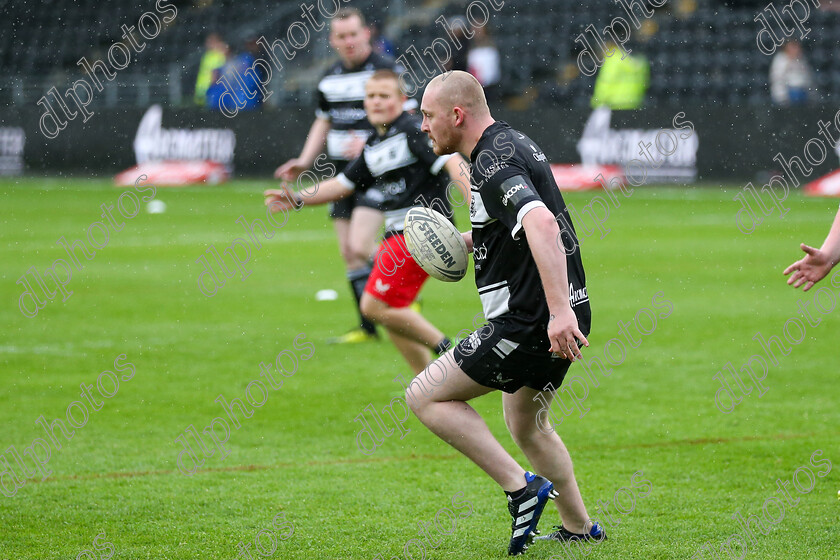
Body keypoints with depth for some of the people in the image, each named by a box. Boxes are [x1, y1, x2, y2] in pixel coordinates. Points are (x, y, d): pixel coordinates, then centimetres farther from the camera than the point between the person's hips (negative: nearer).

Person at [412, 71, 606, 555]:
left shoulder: (492, 162, -18)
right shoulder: (514, 143, 14)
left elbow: (542, 226, -33)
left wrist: (558, 311, -39)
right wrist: (462, 241, 23)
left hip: (530, 322, -10)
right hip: (561, 316, 10)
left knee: (425, 396, -4)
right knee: (527, 426, 27)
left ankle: (521, 486, -8)